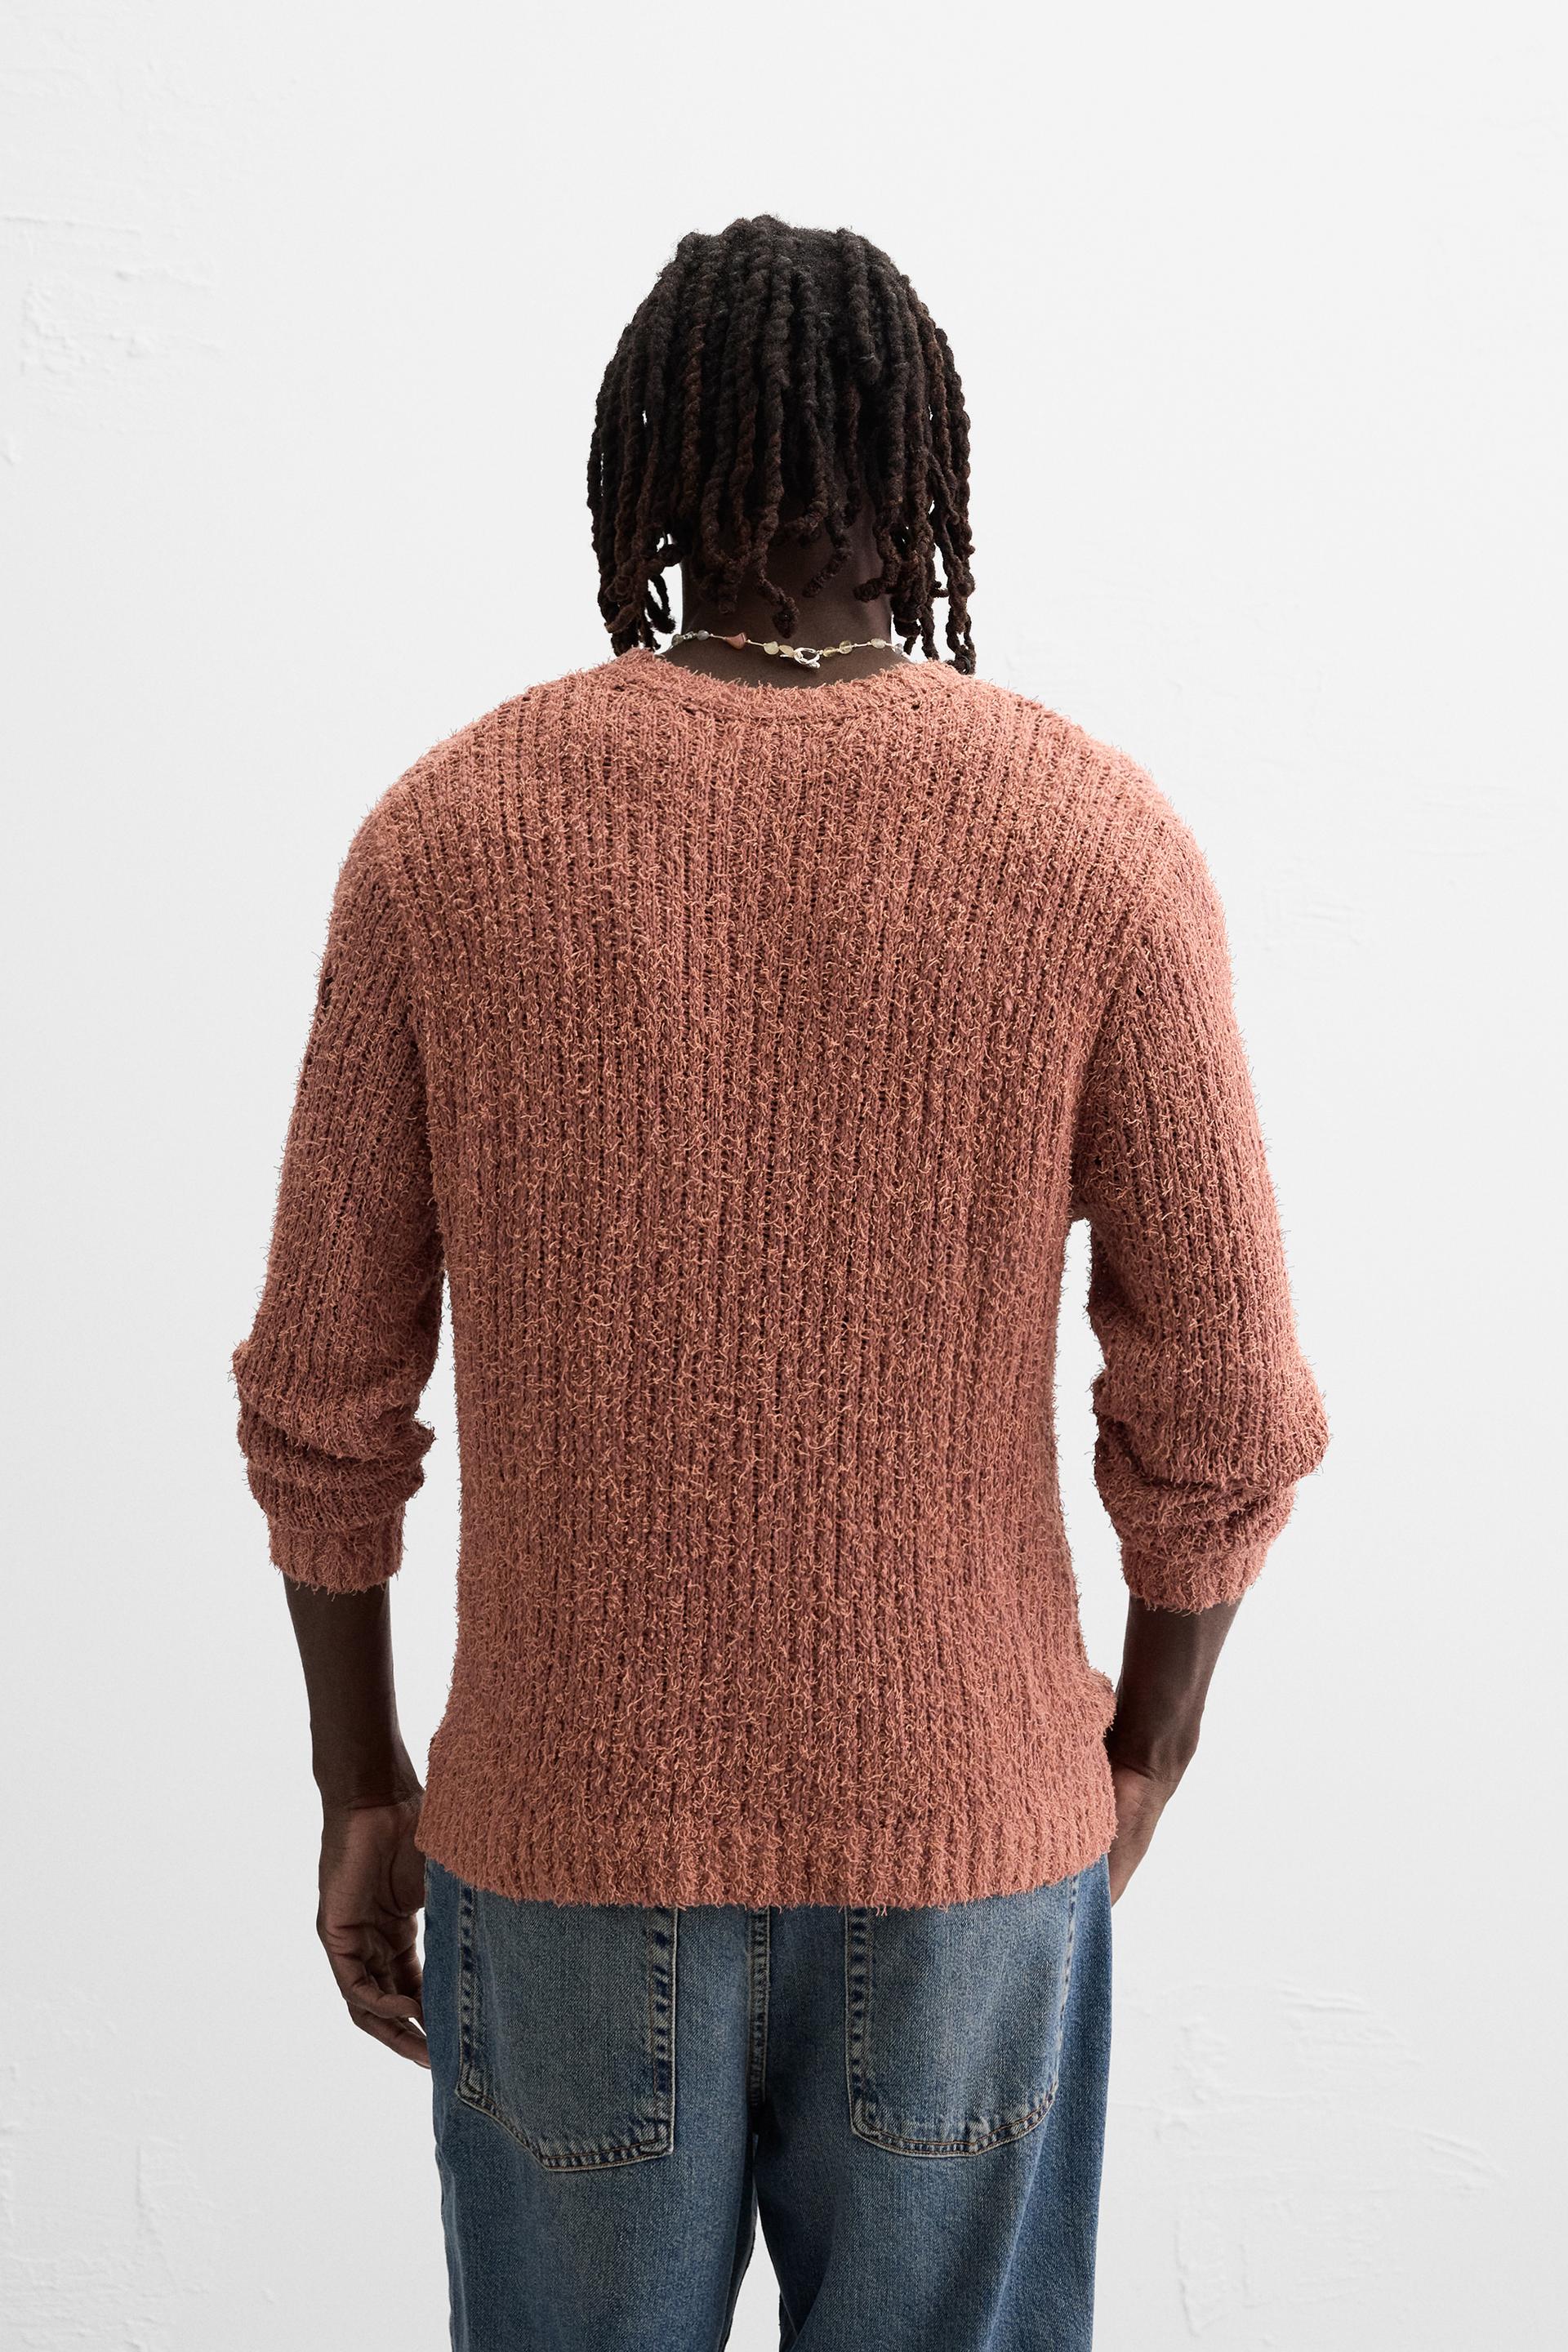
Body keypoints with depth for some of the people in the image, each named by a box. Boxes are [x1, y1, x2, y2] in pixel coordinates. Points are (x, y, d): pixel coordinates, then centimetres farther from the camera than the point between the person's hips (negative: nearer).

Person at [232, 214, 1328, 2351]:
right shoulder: (1098, 841, -9)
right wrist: (1151, 1740, 10)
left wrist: (362, 1781, 9)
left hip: (567, 1832, 1)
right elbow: (1220, 1400, -6)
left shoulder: (447, 833, -8)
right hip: (966, 1826, 0)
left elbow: (326, 1386, -4)